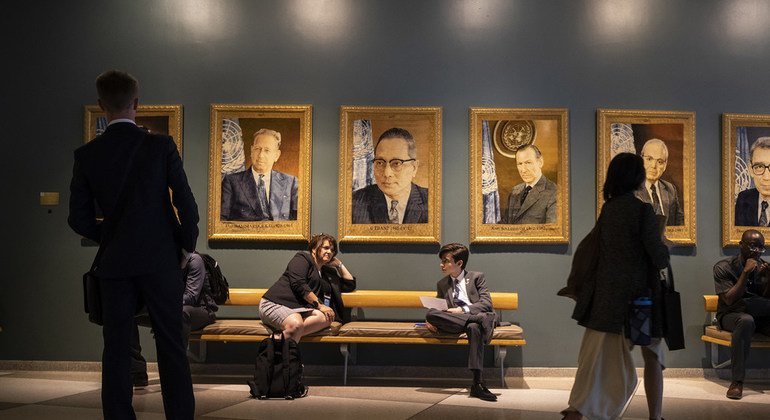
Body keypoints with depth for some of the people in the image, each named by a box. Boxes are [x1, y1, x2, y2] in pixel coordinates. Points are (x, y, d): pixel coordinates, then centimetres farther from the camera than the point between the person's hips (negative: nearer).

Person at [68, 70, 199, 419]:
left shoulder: (86, 155, -1)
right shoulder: (161, 146, -6)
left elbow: (79, 218, 2)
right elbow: (187, 205, -7)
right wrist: (187, 246, 8)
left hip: (115, 263, 2)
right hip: (160, 260, -1)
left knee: (116, 349, 9)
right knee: (171, 347, 6)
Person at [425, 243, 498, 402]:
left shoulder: (476, 277, 12)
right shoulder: (442, 284, 25)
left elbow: (487, 303, -1)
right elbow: (436, 307, 21)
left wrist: (463, 310, -15)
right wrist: (429, 321, -4)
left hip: (475, 320, -3)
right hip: (454, 323, 3)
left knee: (474, 328, -42)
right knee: (431, 313, -28)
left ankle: (477, 384, -48)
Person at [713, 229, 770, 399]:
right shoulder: (723, 267, -7)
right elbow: (730, 300, -17)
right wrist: (745, 273, -21)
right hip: (730, 315, -3)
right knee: (746, 320, -37)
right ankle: (737, 382, -35)